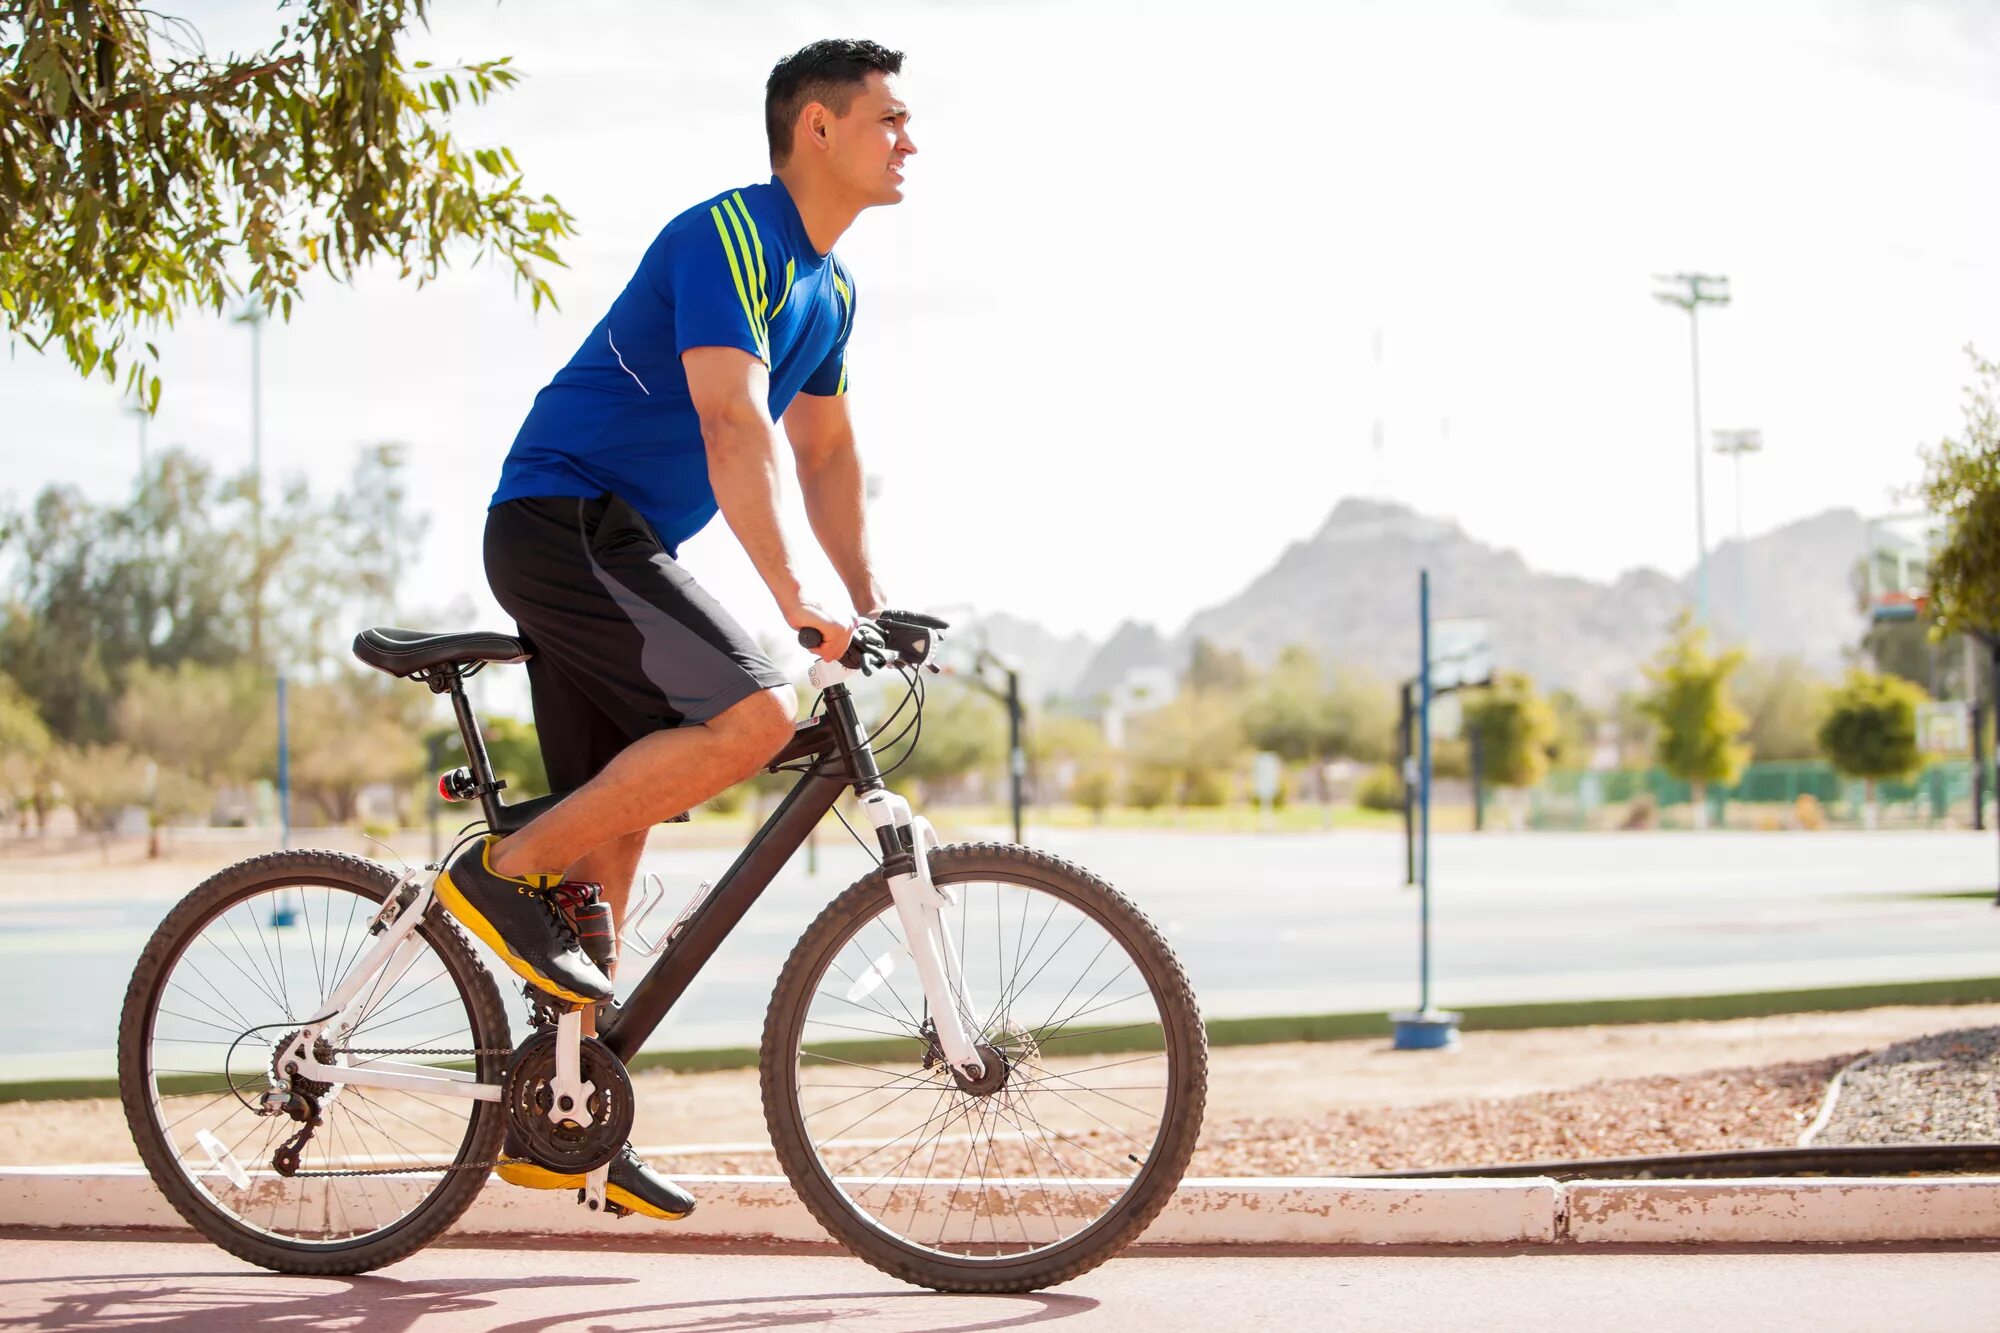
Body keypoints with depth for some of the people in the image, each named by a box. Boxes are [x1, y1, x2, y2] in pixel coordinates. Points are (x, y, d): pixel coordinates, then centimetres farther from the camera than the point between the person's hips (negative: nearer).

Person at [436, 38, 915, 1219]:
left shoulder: (828, 288, 15)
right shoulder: (729, 236, -16)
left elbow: (826, 453, 23)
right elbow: (733, 426, -27)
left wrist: (871, 608, 14)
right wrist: (793, 597, -32)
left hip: (616, 545, 10)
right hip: (562, 521, -10)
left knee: (618, 821, 8)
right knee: (754, 713, -25)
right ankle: (506, 872, -13)